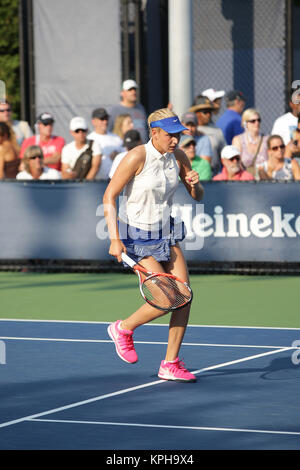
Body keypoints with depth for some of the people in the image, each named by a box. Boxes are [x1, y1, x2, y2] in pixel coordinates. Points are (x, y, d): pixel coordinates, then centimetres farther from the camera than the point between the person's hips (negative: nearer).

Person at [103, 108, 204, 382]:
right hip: (137, 238, -7)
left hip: (165, 235, 7)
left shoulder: (178, 156, 2)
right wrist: (115, 239, -23)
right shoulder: (137, 157, -17)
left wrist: (195, 184, -13)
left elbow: (198, 197, 11)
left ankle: (170, 364, 5)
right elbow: (109, 197, -15)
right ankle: (123, 329, 15)